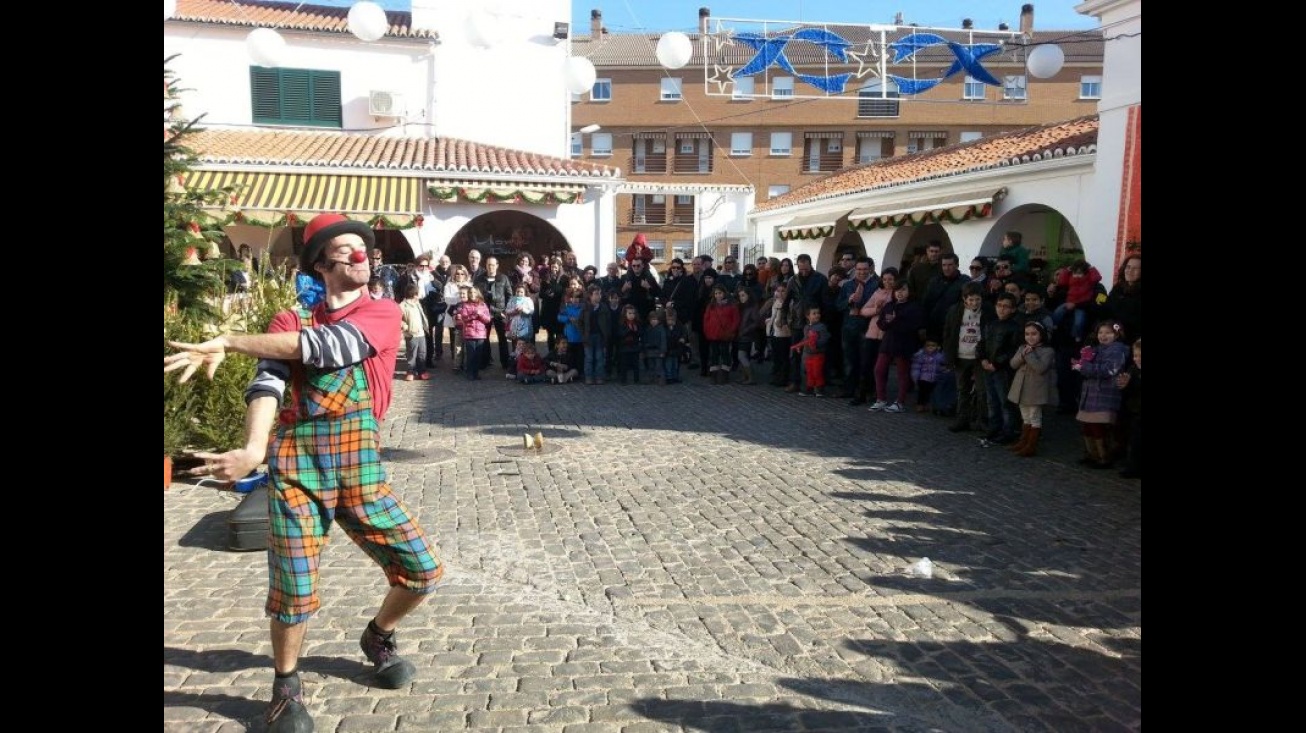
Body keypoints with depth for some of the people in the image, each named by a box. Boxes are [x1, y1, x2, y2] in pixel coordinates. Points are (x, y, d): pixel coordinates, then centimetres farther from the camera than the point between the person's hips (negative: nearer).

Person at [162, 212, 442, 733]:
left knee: (422, 571, 0)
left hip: (360, 470, 1)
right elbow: (267, 384, -9)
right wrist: (253, 450, -29)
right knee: (294, 593, -4)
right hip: (294, 467, 0)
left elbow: (328, 347, -14)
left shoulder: (384, 313, 4)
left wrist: (228, 343, -14)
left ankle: (377, 638, 32)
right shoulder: (291, 321, 9)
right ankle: (286, 689, 24)